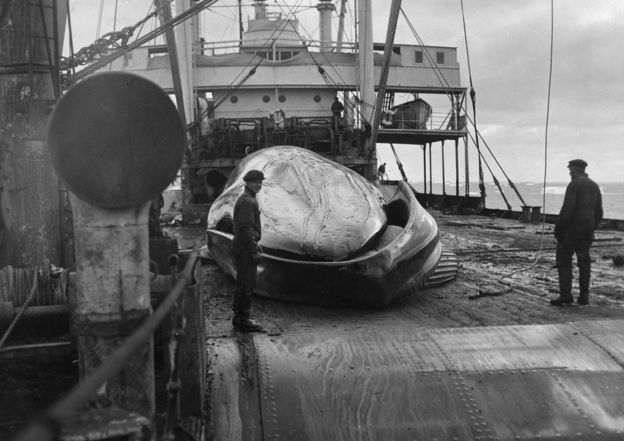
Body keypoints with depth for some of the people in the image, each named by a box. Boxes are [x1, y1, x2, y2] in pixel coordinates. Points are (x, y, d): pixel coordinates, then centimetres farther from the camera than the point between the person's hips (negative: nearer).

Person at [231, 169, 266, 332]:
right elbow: (246, 228, -21)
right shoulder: (247, 201, -15)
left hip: (243, 247, 11)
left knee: (244, 284, 16)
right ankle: (243, 320, 0)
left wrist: (255, 246, 22)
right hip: (245, 248, -11)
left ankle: (239, 318, 24)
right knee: (246, 285, -6)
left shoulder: (249, 199, 18)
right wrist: (254, 251, -21)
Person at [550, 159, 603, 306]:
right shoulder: (594, 186, 13)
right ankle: (584, 296, 11)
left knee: (564, 260, -2)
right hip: (588, 229, 7)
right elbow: (599, 211, 14)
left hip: (572, 228, -7)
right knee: (584, 262, 11)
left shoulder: (574, 184, -11)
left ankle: (565, 295, -8)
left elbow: (567, 208, -19)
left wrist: (558, 227, -13)